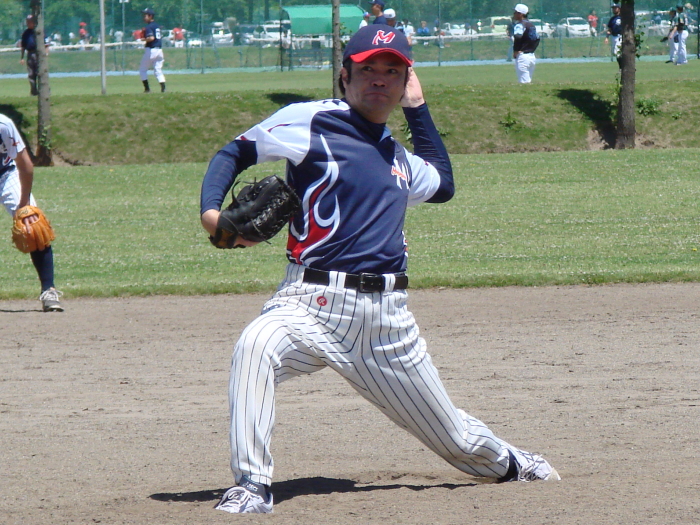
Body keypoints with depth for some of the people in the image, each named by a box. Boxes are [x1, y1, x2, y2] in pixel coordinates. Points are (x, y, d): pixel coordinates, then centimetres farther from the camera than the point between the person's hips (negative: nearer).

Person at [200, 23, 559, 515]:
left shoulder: (398, 157, 20)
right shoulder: (311, 122, 1)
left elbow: (442, 182, 40)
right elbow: (235, 153, 0)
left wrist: (418, 106, 32)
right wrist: (211, 212, -19)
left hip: (387, 313, 5)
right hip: (315, 302, -5)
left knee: (455, 436, 13)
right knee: (256, 347, -38)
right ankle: (251, 485, -31)